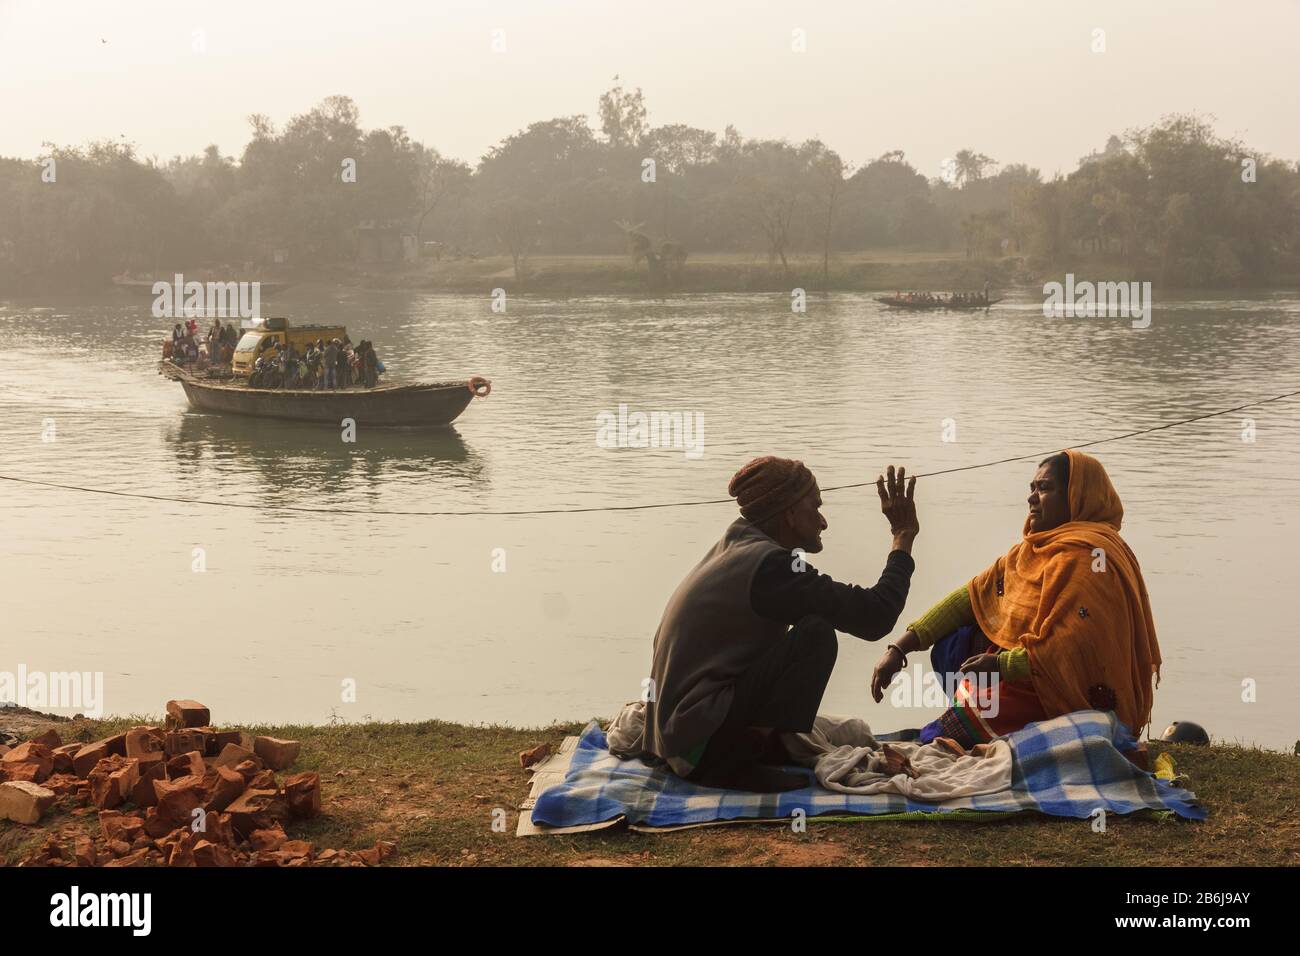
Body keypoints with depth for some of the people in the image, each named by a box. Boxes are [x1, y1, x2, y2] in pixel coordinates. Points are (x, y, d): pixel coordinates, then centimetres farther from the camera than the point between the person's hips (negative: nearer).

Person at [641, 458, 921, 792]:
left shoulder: (735, 548, 11)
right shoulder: (769, 565, -17)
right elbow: (873, 618, -17)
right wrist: (904, 536, -8)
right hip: (699, 738, -10)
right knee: (816, 634, -15)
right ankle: (734, 763, -13)